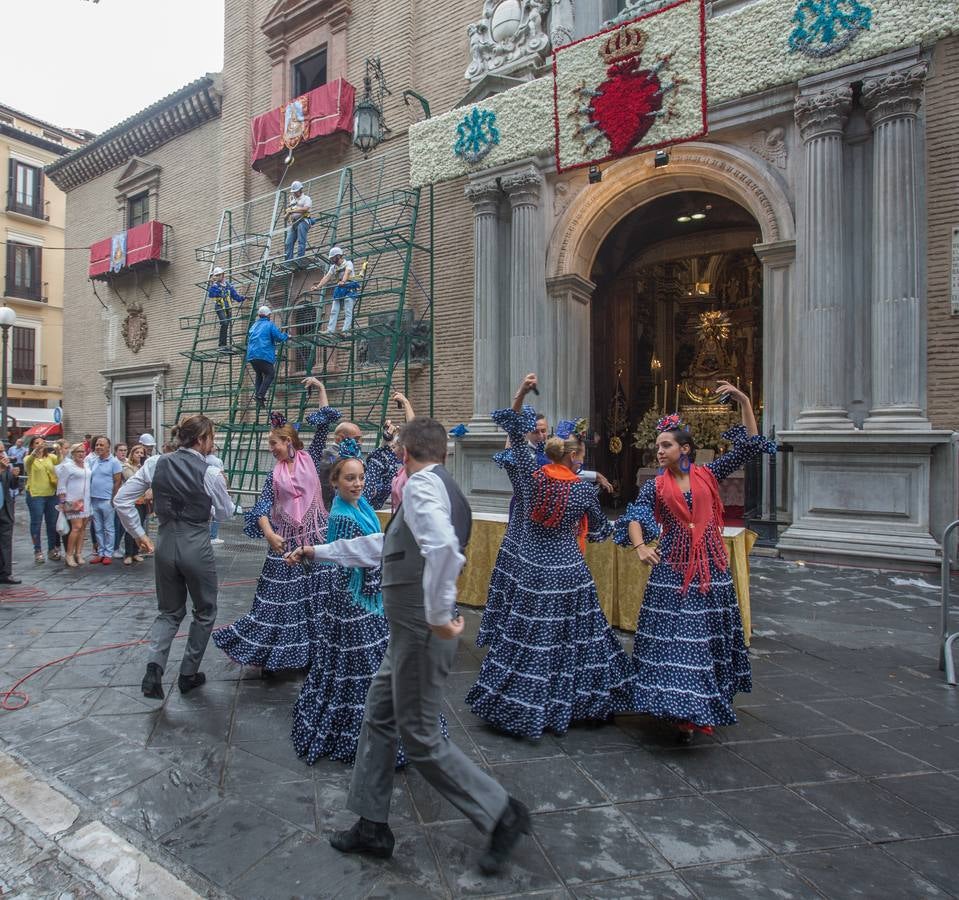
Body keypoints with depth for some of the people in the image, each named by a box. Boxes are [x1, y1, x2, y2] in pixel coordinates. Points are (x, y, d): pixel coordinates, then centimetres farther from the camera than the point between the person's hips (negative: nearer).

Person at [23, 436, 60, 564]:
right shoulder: (29, 459, -1)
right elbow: (28, 461, -25)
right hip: (35, 495, -3)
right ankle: (37, 551, 9)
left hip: (51, 494, 3)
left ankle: (52, 549, 22)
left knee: (52, 523, 10)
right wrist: (35, 451, -44)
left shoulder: (50, 457, 6)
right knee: (36, 524, 2)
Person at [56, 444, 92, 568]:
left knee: (82, 528, 6)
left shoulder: (87, 466, 13)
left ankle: (78, 554, 13)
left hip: (85, 502, 6)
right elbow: (61, 485, -6)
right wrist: (63, 502, -10)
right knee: (77, 527, -12)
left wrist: (90, 500, 14)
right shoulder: (67, 466, -4)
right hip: (73, 501, -6)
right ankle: (69, 555, -3)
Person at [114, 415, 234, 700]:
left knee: (169, 612, 20)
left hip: (165, 544, 4)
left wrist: (139, 533, 9)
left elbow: (121, 500, 1)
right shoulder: (210, 472, -13)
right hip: (196, 547, -4)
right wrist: (220, 487, 18)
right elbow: (225, 513, 1)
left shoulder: (156, 464, -1)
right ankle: (188, 674, 24)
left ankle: (154, 667, -2)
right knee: (205, 611, 18)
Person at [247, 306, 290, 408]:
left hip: (251, 356, 7)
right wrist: (287, 336, 12)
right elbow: (279, 337, -7)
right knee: (270, 373, 2)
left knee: (259, 374, 21)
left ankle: (257, 394, 8)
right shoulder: (269, 325, 0)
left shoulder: (253, 326, 22)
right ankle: (260, 395, -14)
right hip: (264, 355, -7)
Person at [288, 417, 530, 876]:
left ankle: (502, 815, 19)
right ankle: (372, 826, 35)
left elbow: (443, 546, -37)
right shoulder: (445, 486, 14)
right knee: (378, 719, 19)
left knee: (420, 737, 5)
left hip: (421, 631, -10)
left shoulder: (421, 483, -16)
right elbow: (382, 546, 22)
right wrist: (319, 552, 29)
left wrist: (439, 614, -26)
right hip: (411, 630, 10)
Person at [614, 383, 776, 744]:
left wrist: (744, 401, -5)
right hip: (672, 567, -1)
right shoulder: (655, 486, 1)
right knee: (674, 635, -4)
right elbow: (634, 517, -12)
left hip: (710, 565, 1)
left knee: (708, 633, 9)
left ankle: (699, 708, 25)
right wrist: (640, 547, -32)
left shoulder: (708, 474, 3)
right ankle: (683, 713, 3)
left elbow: (748, 447, 2)